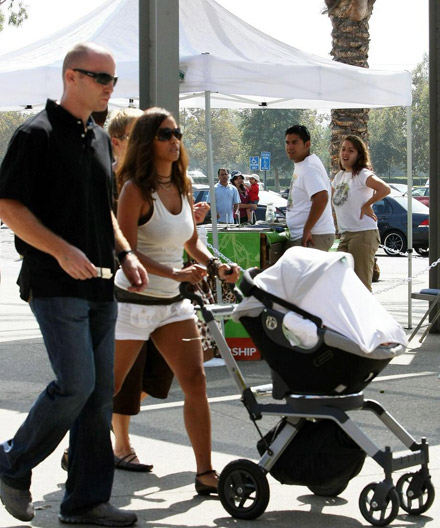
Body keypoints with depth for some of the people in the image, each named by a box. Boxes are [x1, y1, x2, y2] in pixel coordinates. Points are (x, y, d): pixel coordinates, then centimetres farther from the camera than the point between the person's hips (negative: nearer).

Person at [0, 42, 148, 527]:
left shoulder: (100, 140, 16)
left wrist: (125, 254, 10)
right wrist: (61, 251, -21)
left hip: (98, 285, 8)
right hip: (54, 284, -8)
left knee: (100, 392, 6)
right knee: (75, 383, -13)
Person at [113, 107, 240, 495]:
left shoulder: (182, 186, 7)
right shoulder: (135, 189, -13)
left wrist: (217, 266, -3)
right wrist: (177, 273, -25)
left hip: (173, 303, 6)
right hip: (134, 300, -6)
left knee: (196, 382, -3)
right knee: (108, 388, 5)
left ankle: (205, 473, 0)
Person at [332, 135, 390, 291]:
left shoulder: (362, 174, -9)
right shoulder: (340, 176, 16)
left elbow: (385, 189, -26)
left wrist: (367, 205, -14)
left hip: (363, 235, -9)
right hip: (345, 235, 9)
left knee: (361, 284, -8)